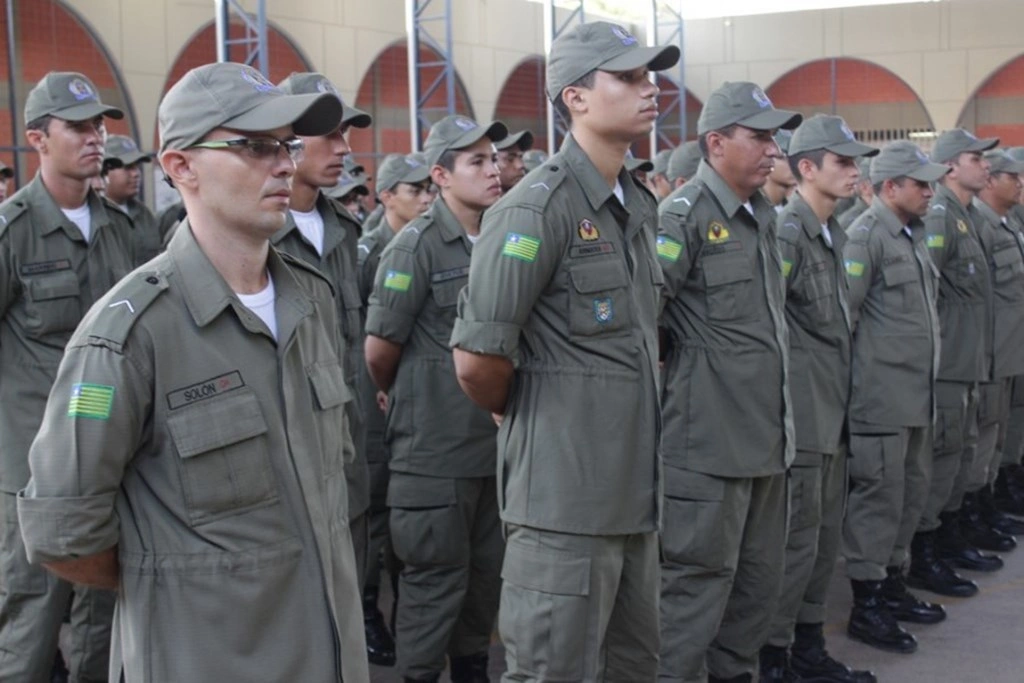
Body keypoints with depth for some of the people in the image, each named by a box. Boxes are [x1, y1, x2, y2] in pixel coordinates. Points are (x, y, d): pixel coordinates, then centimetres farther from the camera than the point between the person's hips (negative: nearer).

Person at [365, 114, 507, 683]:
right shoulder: (417, 245, -12)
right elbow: (380, 349, -10)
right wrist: (403, 398, 6)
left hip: (497, 440, 6)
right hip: (435, 446, -6)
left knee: (488, 571, 15)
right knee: (436, 577, 3)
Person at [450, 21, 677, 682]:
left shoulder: (640, 205, 12)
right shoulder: (538, 208, -15)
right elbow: (477, 358, -18)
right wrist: (521, 415, -1)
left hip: (635, 489, 8)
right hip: (566, 494, -8)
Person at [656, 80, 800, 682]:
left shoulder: (764, 215, 14)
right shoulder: (685, 215, -13)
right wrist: (681, 363, -10)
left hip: (768, 436, 9)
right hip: (710, 439, -8)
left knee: (761, 581, 17)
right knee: (698, 583, 0)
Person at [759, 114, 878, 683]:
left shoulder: (833, 234, 13)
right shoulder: (786, 234, -15)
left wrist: (839, 392, 17)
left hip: (832, 414, 9)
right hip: (799, 416, -9)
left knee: (825, 539, 15)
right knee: (795, 541, -2)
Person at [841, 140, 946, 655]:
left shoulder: (913, 235, 17)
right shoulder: (866, 236, -12)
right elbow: (842, 313, -17)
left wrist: (928, 372, 18)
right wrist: (851, 373, -11)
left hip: (917, 394, 9)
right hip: (882, 395, -9)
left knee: (911, 492, 15)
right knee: (879, 494, -4)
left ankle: (892, 585, 27)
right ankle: (866, 604, 4)